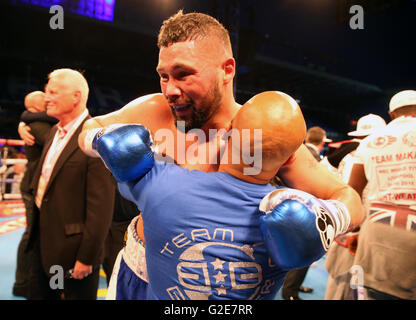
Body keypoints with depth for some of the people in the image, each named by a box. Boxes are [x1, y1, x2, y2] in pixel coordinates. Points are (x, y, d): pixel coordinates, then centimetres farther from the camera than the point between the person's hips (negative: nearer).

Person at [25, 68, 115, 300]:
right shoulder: (55, 131, 7)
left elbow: (100, 208, -24)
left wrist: (86, 258, -20)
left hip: (71, 248, -8)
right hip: (42, 241, 9)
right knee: (38, 294, 24)